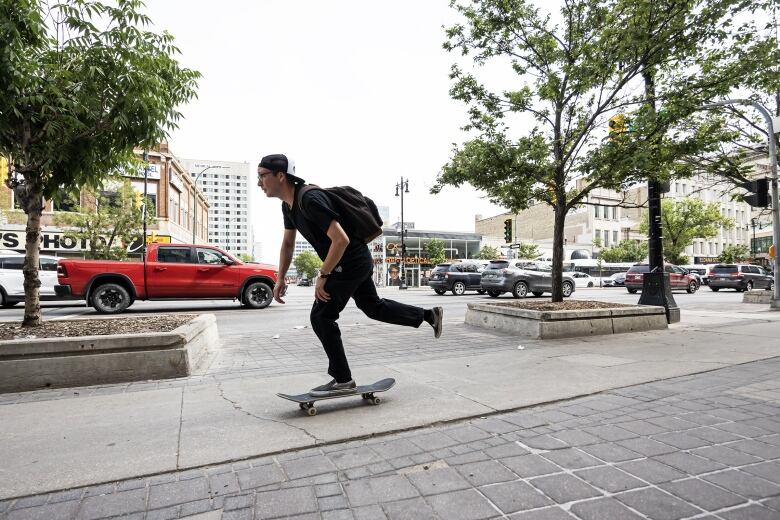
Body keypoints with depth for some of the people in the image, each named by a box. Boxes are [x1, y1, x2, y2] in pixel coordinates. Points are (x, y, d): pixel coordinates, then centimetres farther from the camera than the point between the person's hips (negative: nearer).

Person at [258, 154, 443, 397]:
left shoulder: (310, 200, -26)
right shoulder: (288, 205, 6)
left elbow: (341, 240, -30)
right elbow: (287, 243, 18)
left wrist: (322, 276, -21)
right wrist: (280, 279, 13)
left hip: (351, 262, -10)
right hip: (359, 262, 10)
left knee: (321, 317, -6)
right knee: (373, 307, 22)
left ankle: (342, 380, 7)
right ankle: (430, 315, 35)